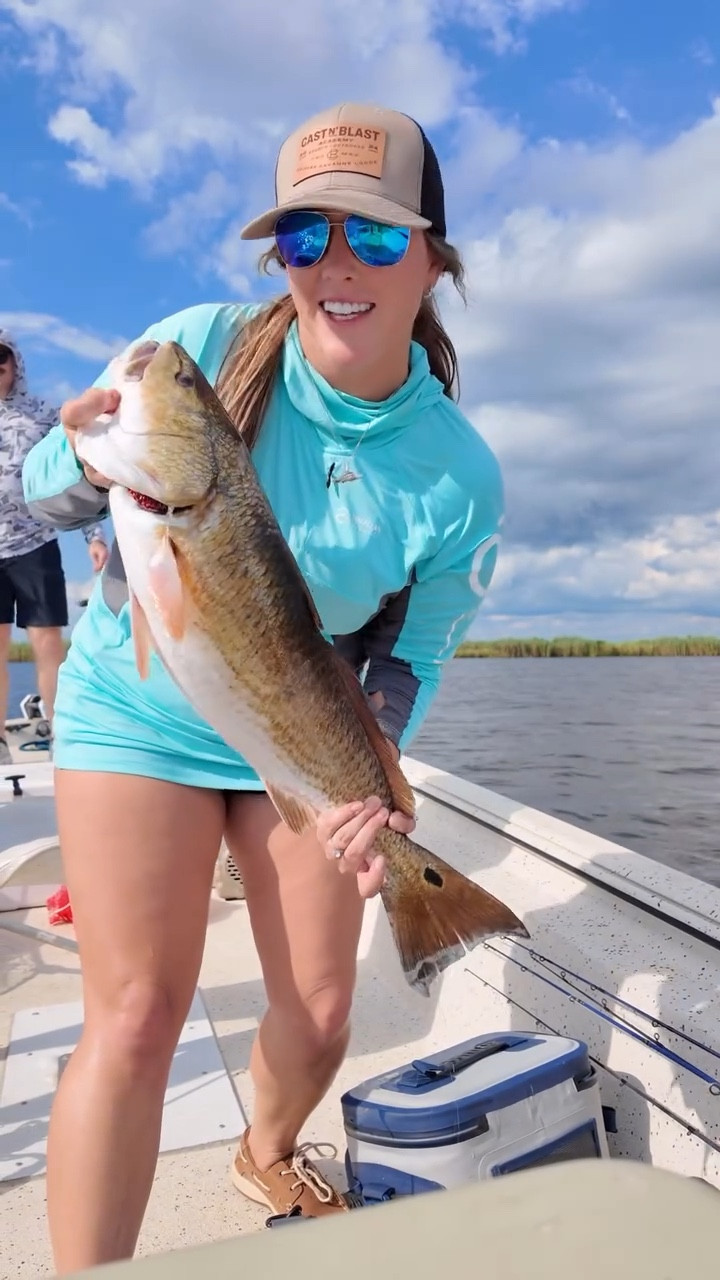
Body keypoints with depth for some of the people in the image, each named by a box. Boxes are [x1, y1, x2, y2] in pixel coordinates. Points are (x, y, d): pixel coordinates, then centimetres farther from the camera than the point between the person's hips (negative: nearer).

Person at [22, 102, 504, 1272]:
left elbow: (411, 656, -6)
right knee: (137, 1017, -7)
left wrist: (373, 777, -23)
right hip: (141, 710, -1)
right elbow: (42, 487, -6)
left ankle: (268, 1157, 47)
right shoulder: (201, 347, -17)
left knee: (321, 1011, 10)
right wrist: (91, 466, -29)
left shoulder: (459, 478, -14)